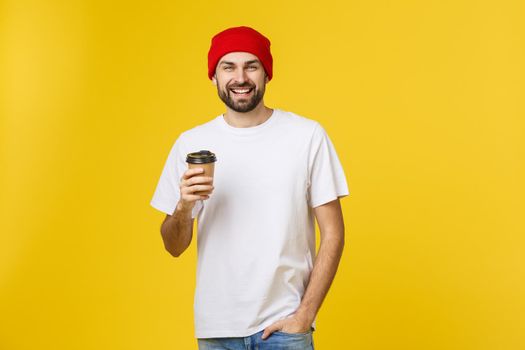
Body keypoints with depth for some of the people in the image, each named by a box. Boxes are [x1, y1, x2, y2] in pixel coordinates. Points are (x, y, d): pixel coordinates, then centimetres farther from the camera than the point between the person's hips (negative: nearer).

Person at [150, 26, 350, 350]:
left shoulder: (308, 135, -6)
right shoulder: (191, 143, 0)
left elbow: (333, 234, -4)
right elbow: (174, 247, 2)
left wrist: (305, 315, -9)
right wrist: (183, 206, -17)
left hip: (283, 324, -2)